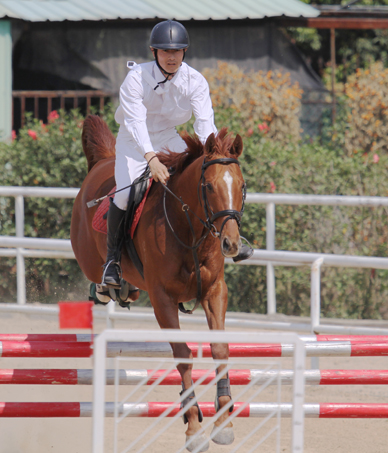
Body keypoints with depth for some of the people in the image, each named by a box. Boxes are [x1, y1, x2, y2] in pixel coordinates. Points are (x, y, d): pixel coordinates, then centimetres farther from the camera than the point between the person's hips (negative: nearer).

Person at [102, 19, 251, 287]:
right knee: (124, 194, -24)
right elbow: (135, 120, -35)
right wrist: (151, 158, -50)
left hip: (169, 137, 3)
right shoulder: (137, 78, -23)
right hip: (135, 141, -3)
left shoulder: (195, 81, -14)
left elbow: (205, 122, -24)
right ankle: (113, 256, -5)